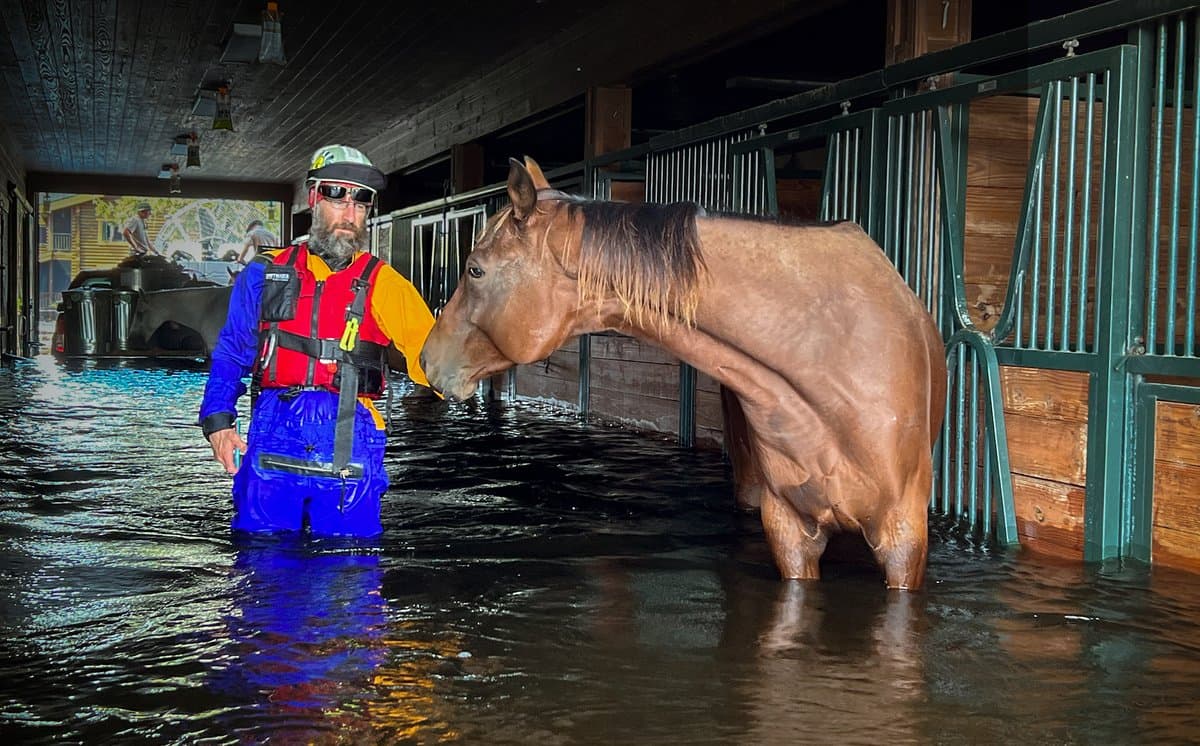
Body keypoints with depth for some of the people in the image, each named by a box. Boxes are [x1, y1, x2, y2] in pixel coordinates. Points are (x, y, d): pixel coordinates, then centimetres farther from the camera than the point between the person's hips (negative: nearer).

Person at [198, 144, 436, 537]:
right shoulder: (267, 272, 14)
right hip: (273, 435, 1)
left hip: (349, 442, -1)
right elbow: (230, 354, 16)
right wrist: (218, 420, 2)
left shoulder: (382, 283, 9)